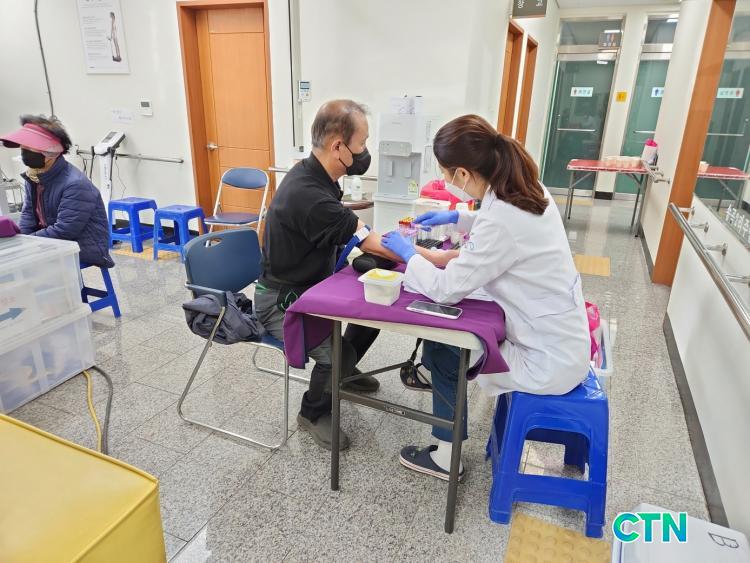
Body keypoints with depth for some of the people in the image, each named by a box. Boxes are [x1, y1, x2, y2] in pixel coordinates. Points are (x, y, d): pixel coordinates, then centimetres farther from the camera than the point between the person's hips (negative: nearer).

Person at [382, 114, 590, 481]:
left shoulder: (500, 222, -31)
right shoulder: (528, 190, -4)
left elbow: (446, 289, -22)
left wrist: (408, 253, -6)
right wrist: (458, 218, 15)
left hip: (549, 360, -8)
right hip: (562, 335, 8)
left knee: (439, 351, 9)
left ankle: (446, 458, 24)